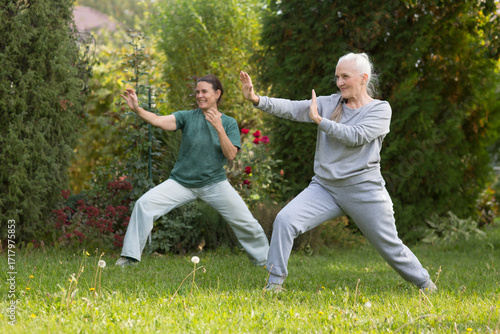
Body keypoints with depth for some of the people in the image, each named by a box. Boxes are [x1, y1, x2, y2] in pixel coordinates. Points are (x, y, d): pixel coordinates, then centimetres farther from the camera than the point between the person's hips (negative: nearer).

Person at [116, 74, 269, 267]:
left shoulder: (229, 123, 0)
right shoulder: (188, 117, -3)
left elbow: (231, 155, -12)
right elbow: (159, 121, -18)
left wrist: (219, 129, -24)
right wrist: (137, 109, -35)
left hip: (214, 183, 0)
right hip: (182, 182, 0)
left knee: (245, 222, -3)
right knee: (144, 204, -17)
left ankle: (264, 260, 23)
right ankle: (130, 256, -7)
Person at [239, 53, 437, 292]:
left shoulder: (380, 109, -3)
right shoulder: (329, 104, 6)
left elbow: (356, 136, -18)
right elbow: (291, 108, -5)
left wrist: (319, 120, -15)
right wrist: (257, 99, -20)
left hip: (363, 191, -3)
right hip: (324, 188, 3)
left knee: (391, 248, 6)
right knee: (285, 220, -19)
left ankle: (426, 285, 30)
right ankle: (274, 284, -12)